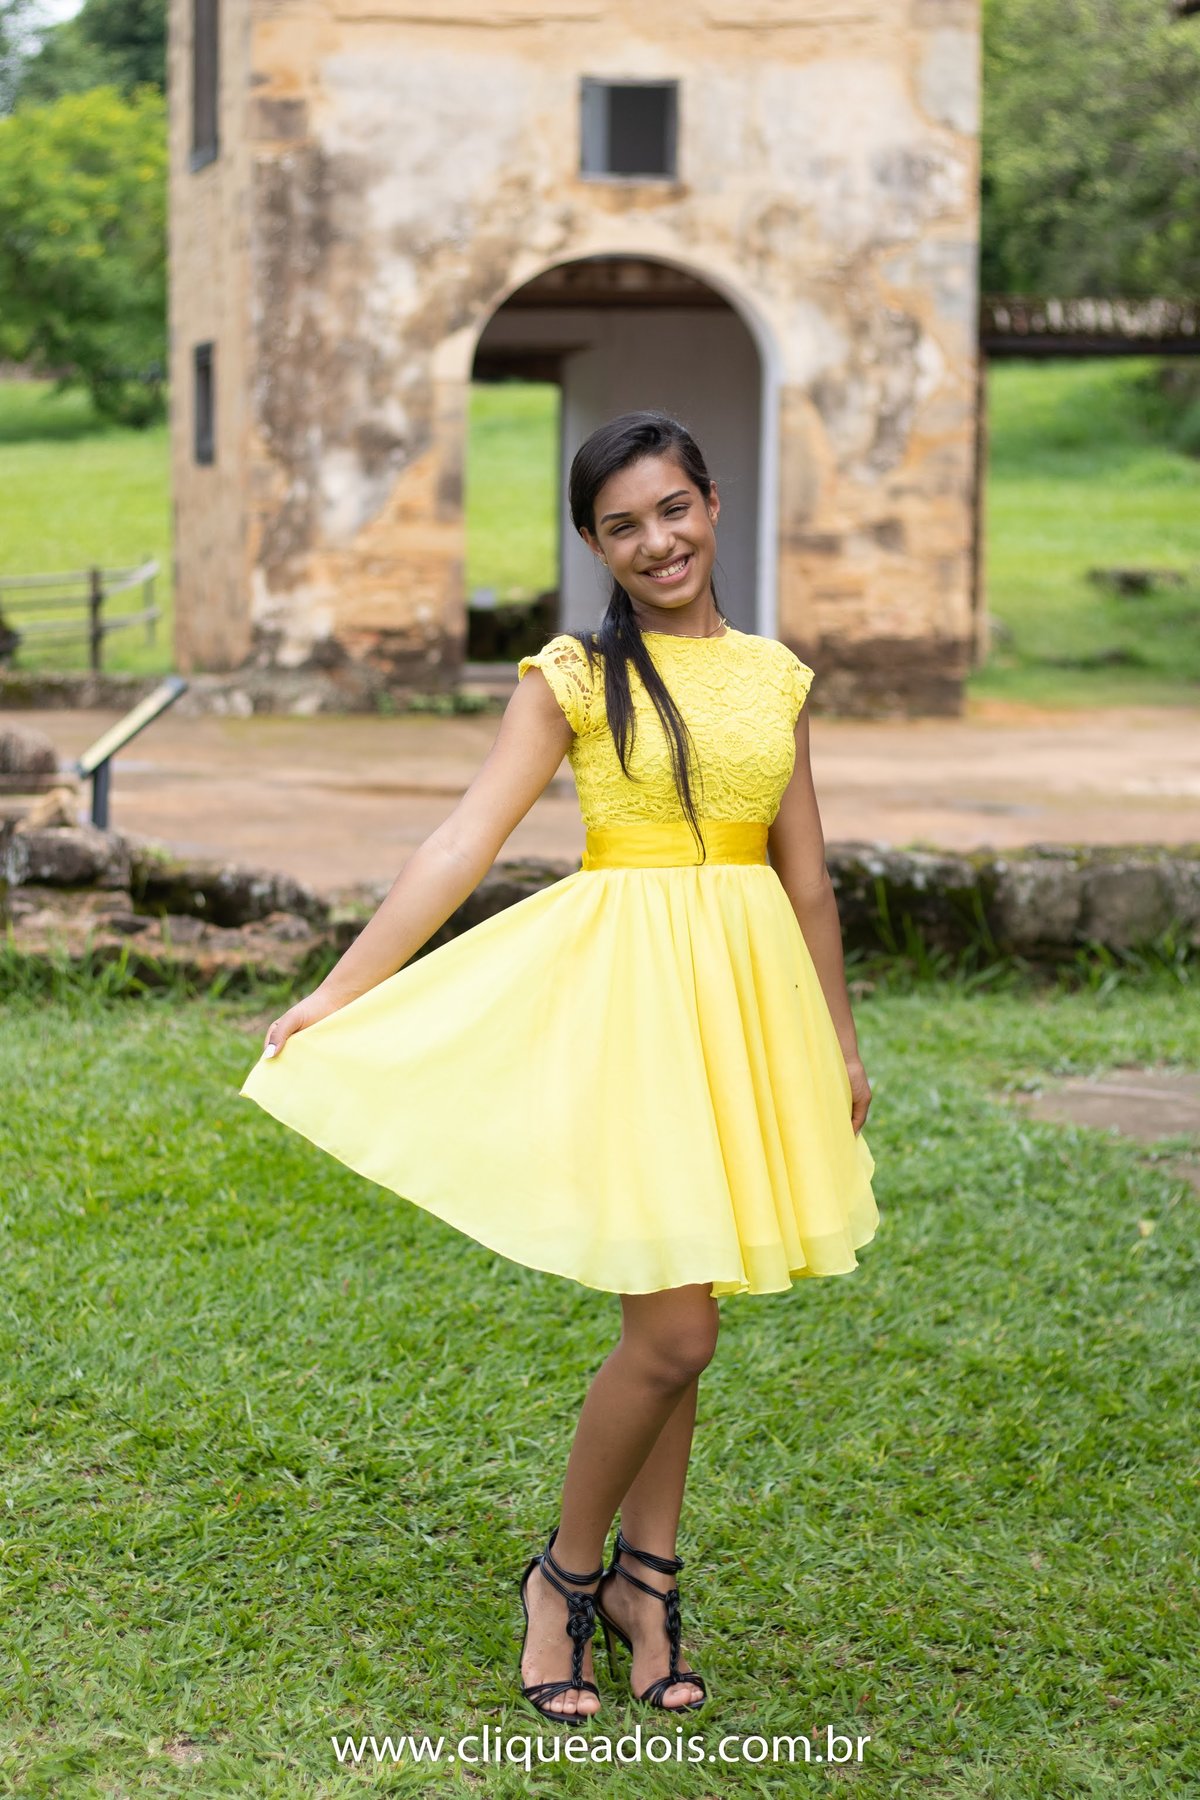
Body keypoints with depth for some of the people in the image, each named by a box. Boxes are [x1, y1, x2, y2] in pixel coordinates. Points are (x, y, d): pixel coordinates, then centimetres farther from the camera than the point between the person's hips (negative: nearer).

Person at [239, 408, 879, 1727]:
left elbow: (806, 872, 15)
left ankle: (648, 1578, 25)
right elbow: (461, 846, -6)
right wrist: (335, 996, -11)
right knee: (673, 1331, -8)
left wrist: (841, 1039, 17)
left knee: (673, 1320, 11)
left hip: (744, 992, 4)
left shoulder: (774, 676, 9)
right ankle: (567, 1574, 12)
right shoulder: (571, 677, -3)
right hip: (622, 986, -4)